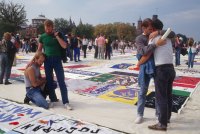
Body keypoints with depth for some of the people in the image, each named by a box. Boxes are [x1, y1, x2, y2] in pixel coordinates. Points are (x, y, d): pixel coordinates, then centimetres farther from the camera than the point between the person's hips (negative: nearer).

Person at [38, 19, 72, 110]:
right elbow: (39, 50, 12)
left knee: (61, 81, -4)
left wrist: (57, 36, -12)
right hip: (47, 60, 2)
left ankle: (65, 102, 1)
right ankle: (53, 100, 21)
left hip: (57, 60, -2)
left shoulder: (58, 35, 1)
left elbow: (64, 46, -10)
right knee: (49, 81, 6)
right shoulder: (42, 37, 5)